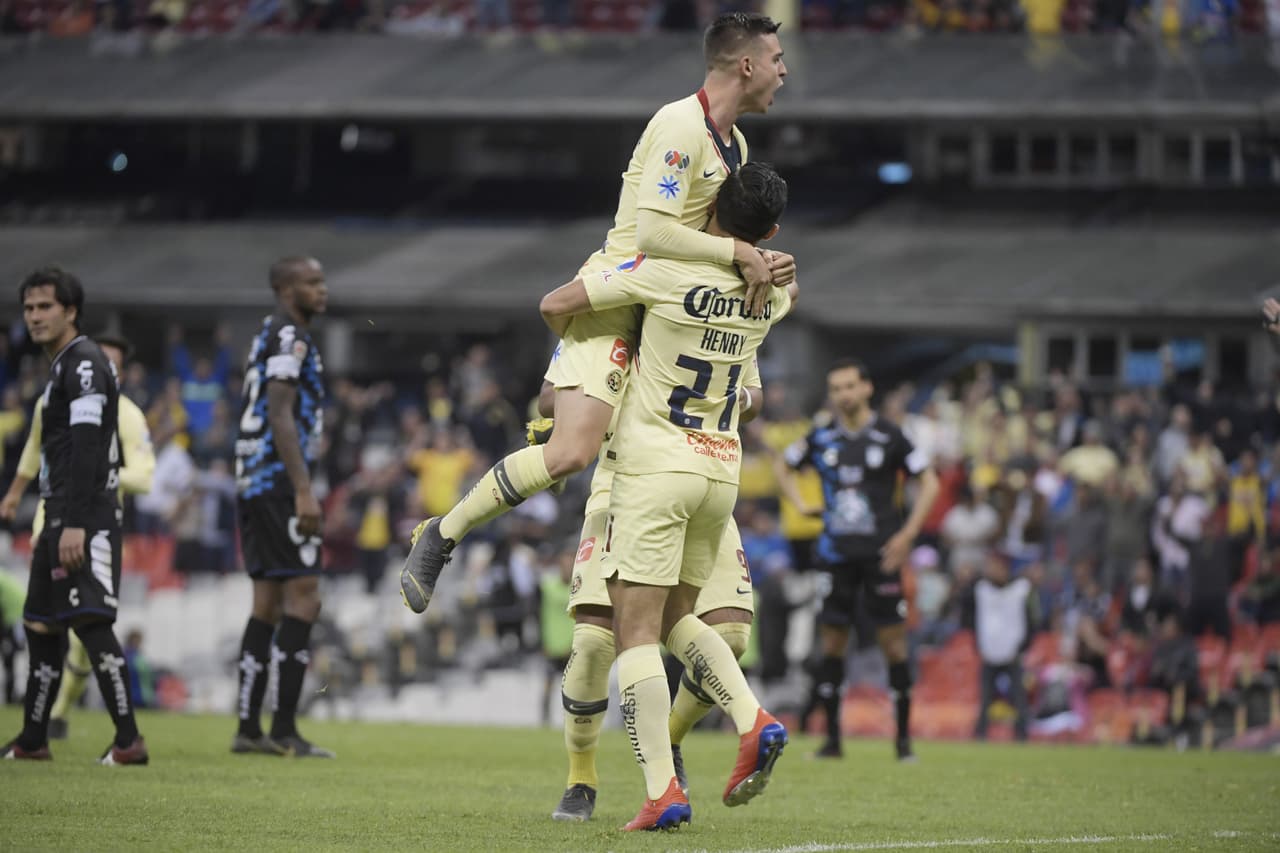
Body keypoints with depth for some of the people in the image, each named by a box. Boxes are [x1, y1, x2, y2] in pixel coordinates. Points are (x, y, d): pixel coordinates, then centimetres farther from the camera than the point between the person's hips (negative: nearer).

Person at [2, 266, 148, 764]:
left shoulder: (84, 363, -11)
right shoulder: (60, 367, 21)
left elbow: (87, 448, -20)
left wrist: (75, 525, -26)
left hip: (85, 517, -11)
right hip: (62, 517, 11)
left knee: (90, 621, -16)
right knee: (40, 624, 14)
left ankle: (129, 740, -19)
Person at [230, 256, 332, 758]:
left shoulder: (268, 339, 21)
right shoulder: (289, 338, -10)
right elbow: (281, 416, -18)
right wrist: (303, 491, -22)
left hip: (252, 485, 10)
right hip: (280, 483, -10)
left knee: (268, 602, 11)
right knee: (303, 597, -10)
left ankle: (248, 728, 10)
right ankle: (284, 731, -13)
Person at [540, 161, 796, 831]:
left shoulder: (669, 271, -13)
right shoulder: (772, 290, 3)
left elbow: (555, 306, -7)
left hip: (654, 467, -6)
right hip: (721, 471, 6)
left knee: (636, 634, -5)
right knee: (677, 617, 21)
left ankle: (662, 793, -16)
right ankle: (753, 721, -1)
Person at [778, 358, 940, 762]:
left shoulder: (888, 437, -3)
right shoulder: (821, 439, 6)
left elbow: (929, 481, 1)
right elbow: (784, 466, 24)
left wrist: (907, 534, -7)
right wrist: (802, 504, 8)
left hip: (880, 554, -3)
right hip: (837, 554, 3)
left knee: (893, 643, -4)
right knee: (831, 644, 2)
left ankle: (903, 736, 4)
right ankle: (832, 738, 8)